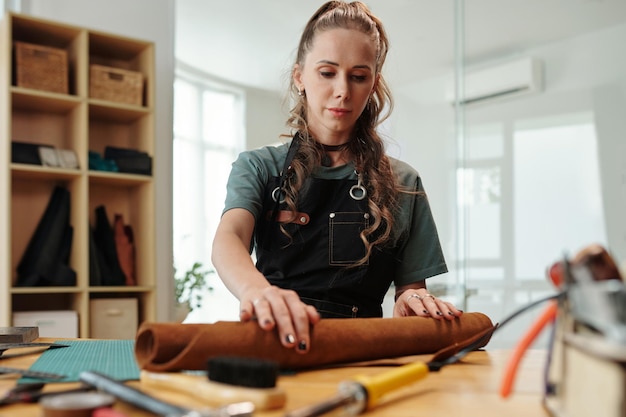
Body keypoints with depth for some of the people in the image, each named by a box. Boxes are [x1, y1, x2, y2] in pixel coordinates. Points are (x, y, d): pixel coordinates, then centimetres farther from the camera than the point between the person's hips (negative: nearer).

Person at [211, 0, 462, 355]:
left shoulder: (404, 184, 15)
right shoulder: (259, 167, 10)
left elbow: (411, 285, 15)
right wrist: (257, 289, -35)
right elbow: (228, 239, -10)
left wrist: (413, 300, -12)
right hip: (274, 342, -2)